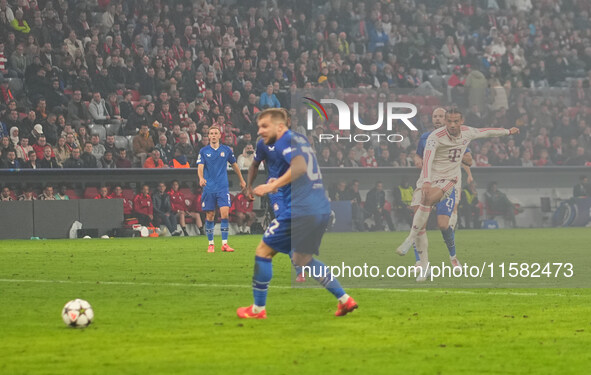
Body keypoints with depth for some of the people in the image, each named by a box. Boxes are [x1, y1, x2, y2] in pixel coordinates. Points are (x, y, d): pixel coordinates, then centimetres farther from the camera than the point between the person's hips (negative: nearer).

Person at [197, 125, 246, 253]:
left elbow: (234, 165, 19)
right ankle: (211, 244, 14)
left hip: (222, 188, 0)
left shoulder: (226, 150, 6)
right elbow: (200, 167, -9)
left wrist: (242, 180, 26)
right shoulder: (203, 151, 2)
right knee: (210, 216, 2)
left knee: (224, 213, -13)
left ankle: (224, 243, -9)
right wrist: (201, 178, -29)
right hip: (209, 188, 0)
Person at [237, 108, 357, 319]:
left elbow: (299, 166, -24)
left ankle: (258, 309, 8)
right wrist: (281, 183, 22)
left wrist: (273, 186, -22)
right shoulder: (299, 139, 20)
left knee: (263, 251, 3)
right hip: (322, 209, 9)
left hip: (300, 210, -9)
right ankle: (345, 300, 18)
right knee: (302, 259, 25)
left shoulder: (284, 141, -8)